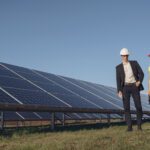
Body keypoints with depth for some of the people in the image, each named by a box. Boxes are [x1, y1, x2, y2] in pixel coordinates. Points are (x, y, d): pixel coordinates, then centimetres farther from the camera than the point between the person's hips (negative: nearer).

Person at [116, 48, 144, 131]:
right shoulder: (119, 67, 8)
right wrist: (119, 91, -11)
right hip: (125, 88, 0)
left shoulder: (134, 63, 9)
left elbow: (141, 73, 6)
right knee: (126, 107, -8)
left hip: (134, 86, 0)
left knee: (138, 106, -7)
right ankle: (130, 126, -2)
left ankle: (139, 125, 10)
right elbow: (118, 80, 2)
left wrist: (139, 81, -13)